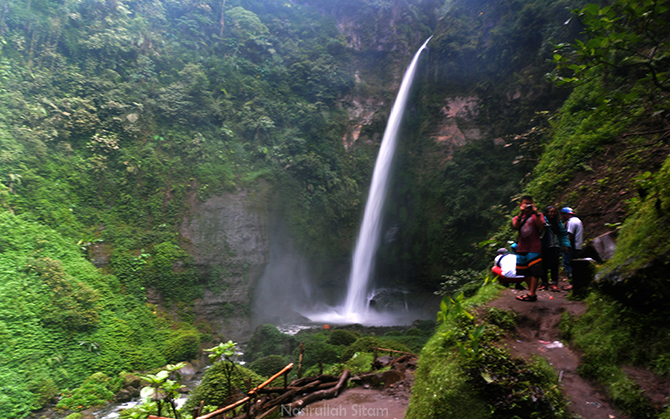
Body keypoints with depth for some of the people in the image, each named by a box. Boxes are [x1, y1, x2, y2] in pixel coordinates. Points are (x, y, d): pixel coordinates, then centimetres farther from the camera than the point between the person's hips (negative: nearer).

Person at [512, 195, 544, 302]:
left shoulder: (537, 215, 7)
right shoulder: (517, 218, 14)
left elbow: (541, 227, -12)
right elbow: (516, 226, -9)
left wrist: (536, 213, -17)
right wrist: (521, 213, -18)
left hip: (534, 248, -4)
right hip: (522, 248, 4)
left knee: (534, 272, -8)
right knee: (525, 273, 8)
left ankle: (532, 294, -6)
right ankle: (531, 292, 18)